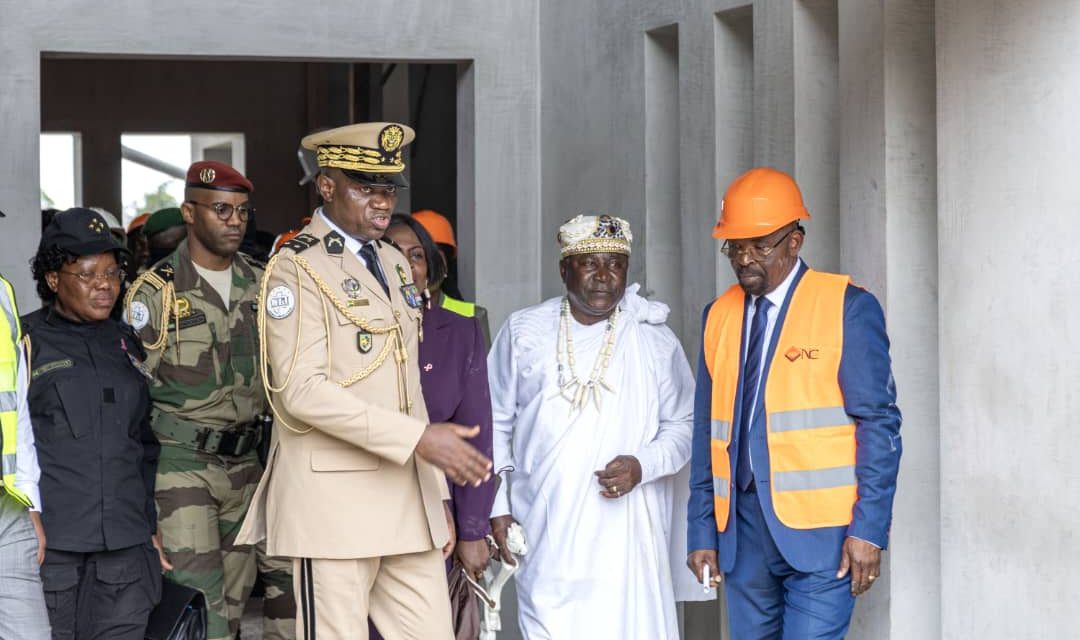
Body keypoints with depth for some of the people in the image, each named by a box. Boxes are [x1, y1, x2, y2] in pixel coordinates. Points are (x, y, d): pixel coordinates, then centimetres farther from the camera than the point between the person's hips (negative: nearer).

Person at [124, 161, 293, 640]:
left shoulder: (260, 285, 10)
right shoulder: (155, 291, -3)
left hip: (245, 462, 5)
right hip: (182, 464, -4)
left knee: (233, 597, 8)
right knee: (198, 597, -10)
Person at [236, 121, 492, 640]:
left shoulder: (394, 263, 18)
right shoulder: (297, 268, -7)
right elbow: (301, 389, -18)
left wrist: (438, 491, 17)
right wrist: (418, 438, -22)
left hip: (411, 497, 7)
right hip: (334, 496, -7)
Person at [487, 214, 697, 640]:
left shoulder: (655, 341, 5)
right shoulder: (523, 332, 7)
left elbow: (683, 426, 8)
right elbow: (496, 423, 12)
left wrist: (642, 465, -10)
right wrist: (497, 507, 8)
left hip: (627, 529, -1)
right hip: (546, 532, 1)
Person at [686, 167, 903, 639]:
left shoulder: (847, 308, -3)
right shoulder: (720, 315, 12)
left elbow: (879, 423, -6)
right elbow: (708, 430, 14)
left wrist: (869, 528, -12)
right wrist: (702, 531, 10)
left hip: (819, 531, -5)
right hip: (743, 529, 5)